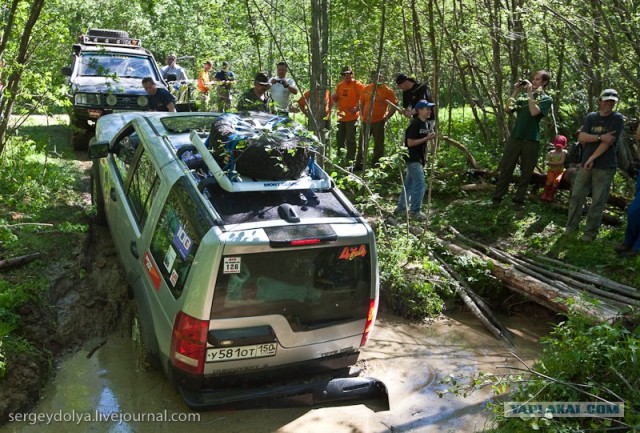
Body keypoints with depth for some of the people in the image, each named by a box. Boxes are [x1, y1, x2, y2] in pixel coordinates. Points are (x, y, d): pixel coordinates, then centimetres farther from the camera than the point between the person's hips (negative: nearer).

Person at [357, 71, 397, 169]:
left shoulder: (387, 90, -4)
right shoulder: (366, 89, 8)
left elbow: (394, 106, -4)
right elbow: (361, 103, 18)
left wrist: (386, 118, -9)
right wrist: (362, 116, 9)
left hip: (379, 122, -4)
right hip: (366, 122, 4)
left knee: (378, 146, 2)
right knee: (362, 144, 11)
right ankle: (358, 165, 20)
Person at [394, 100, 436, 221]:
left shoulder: (427, 124, 11)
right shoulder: (415, 124, -16)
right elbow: (410, 142, -19)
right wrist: (426, 138, -20)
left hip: (420, 159, 9)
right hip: (413, 159, -9)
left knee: (409, 184, 15)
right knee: (420, 185, -11)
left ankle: (401, 208, 25)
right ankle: (415, 211, -2)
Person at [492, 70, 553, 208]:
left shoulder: (546, 99, 1)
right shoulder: (523, 96, 13)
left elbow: (534, 112, -17)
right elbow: (507, 109, 2)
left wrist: (530, 93, -13)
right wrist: (515, 91, -2)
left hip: (532, 140, -3)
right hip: (515, 137, 3)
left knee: (526, 172, 4)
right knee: (505, 168, 2)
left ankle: (518, 200, 13)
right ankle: (497, 197, 7)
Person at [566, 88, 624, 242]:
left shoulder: (617, 119, -2)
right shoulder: (591, 117, 9)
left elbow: (608, 142, -11)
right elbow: (581, 138, -3)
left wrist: (592, 159, -13)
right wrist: (600, 137, -17)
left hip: (605, 167, -4)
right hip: (585, 164, 4)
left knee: (597, 202, -3)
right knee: (576, 197, 5)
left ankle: (591, 232, 5)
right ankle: (571, 226, 17)